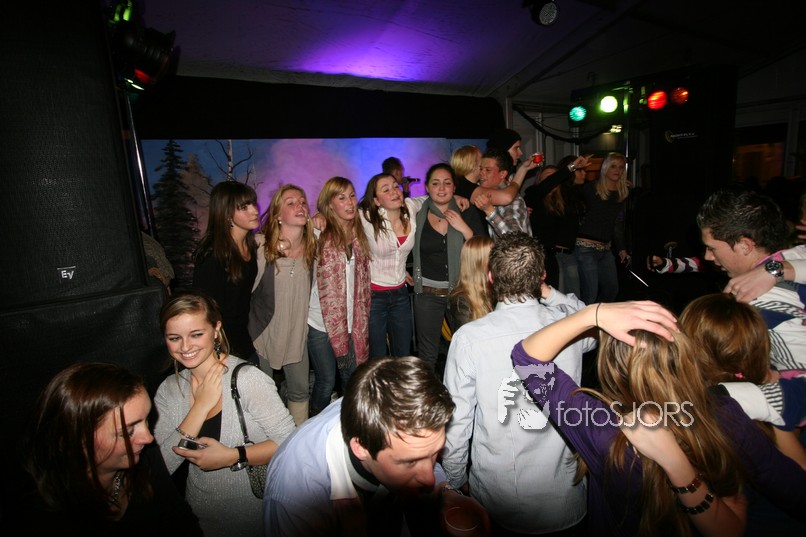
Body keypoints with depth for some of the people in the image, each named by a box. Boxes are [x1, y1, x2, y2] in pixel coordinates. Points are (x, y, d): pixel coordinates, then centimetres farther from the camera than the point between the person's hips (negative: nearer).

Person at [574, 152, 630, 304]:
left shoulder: (622, 194, 12)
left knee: (612, 290, 15)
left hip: (606, 249, 8)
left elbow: (618, 225, 17)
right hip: (585, 247, -7)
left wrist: (621, 248, 14)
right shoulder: (590, 188, -5)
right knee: (590, 294, -7)